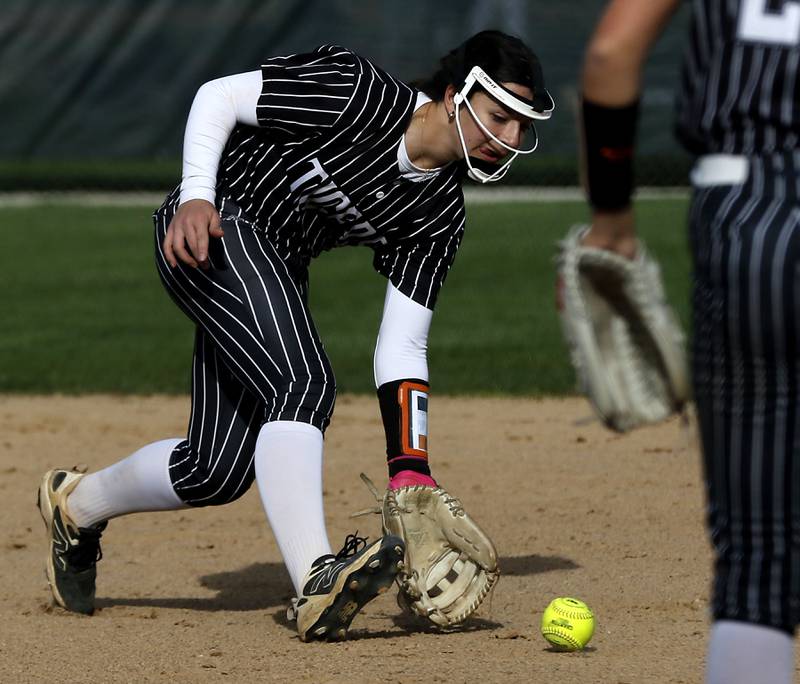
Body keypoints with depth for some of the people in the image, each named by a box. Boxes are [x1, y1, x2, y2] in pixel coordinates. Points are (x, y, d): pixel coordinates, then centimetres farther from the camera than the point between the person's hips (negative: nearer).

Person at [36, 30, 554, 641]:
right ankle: (316, 579, -39)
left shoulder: (441, 216, -2)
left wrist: (410, 471, -12)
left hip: (276, 274, 8)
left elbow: (401, 349, -2)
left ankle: (76, 506, 33)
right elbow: (220, 95, -12)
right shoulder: (356, 94, -21)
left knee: (219, 472, 5)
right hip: (212, 226, -8)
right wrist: (195, 196, -25)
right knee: (304, 382, -29)